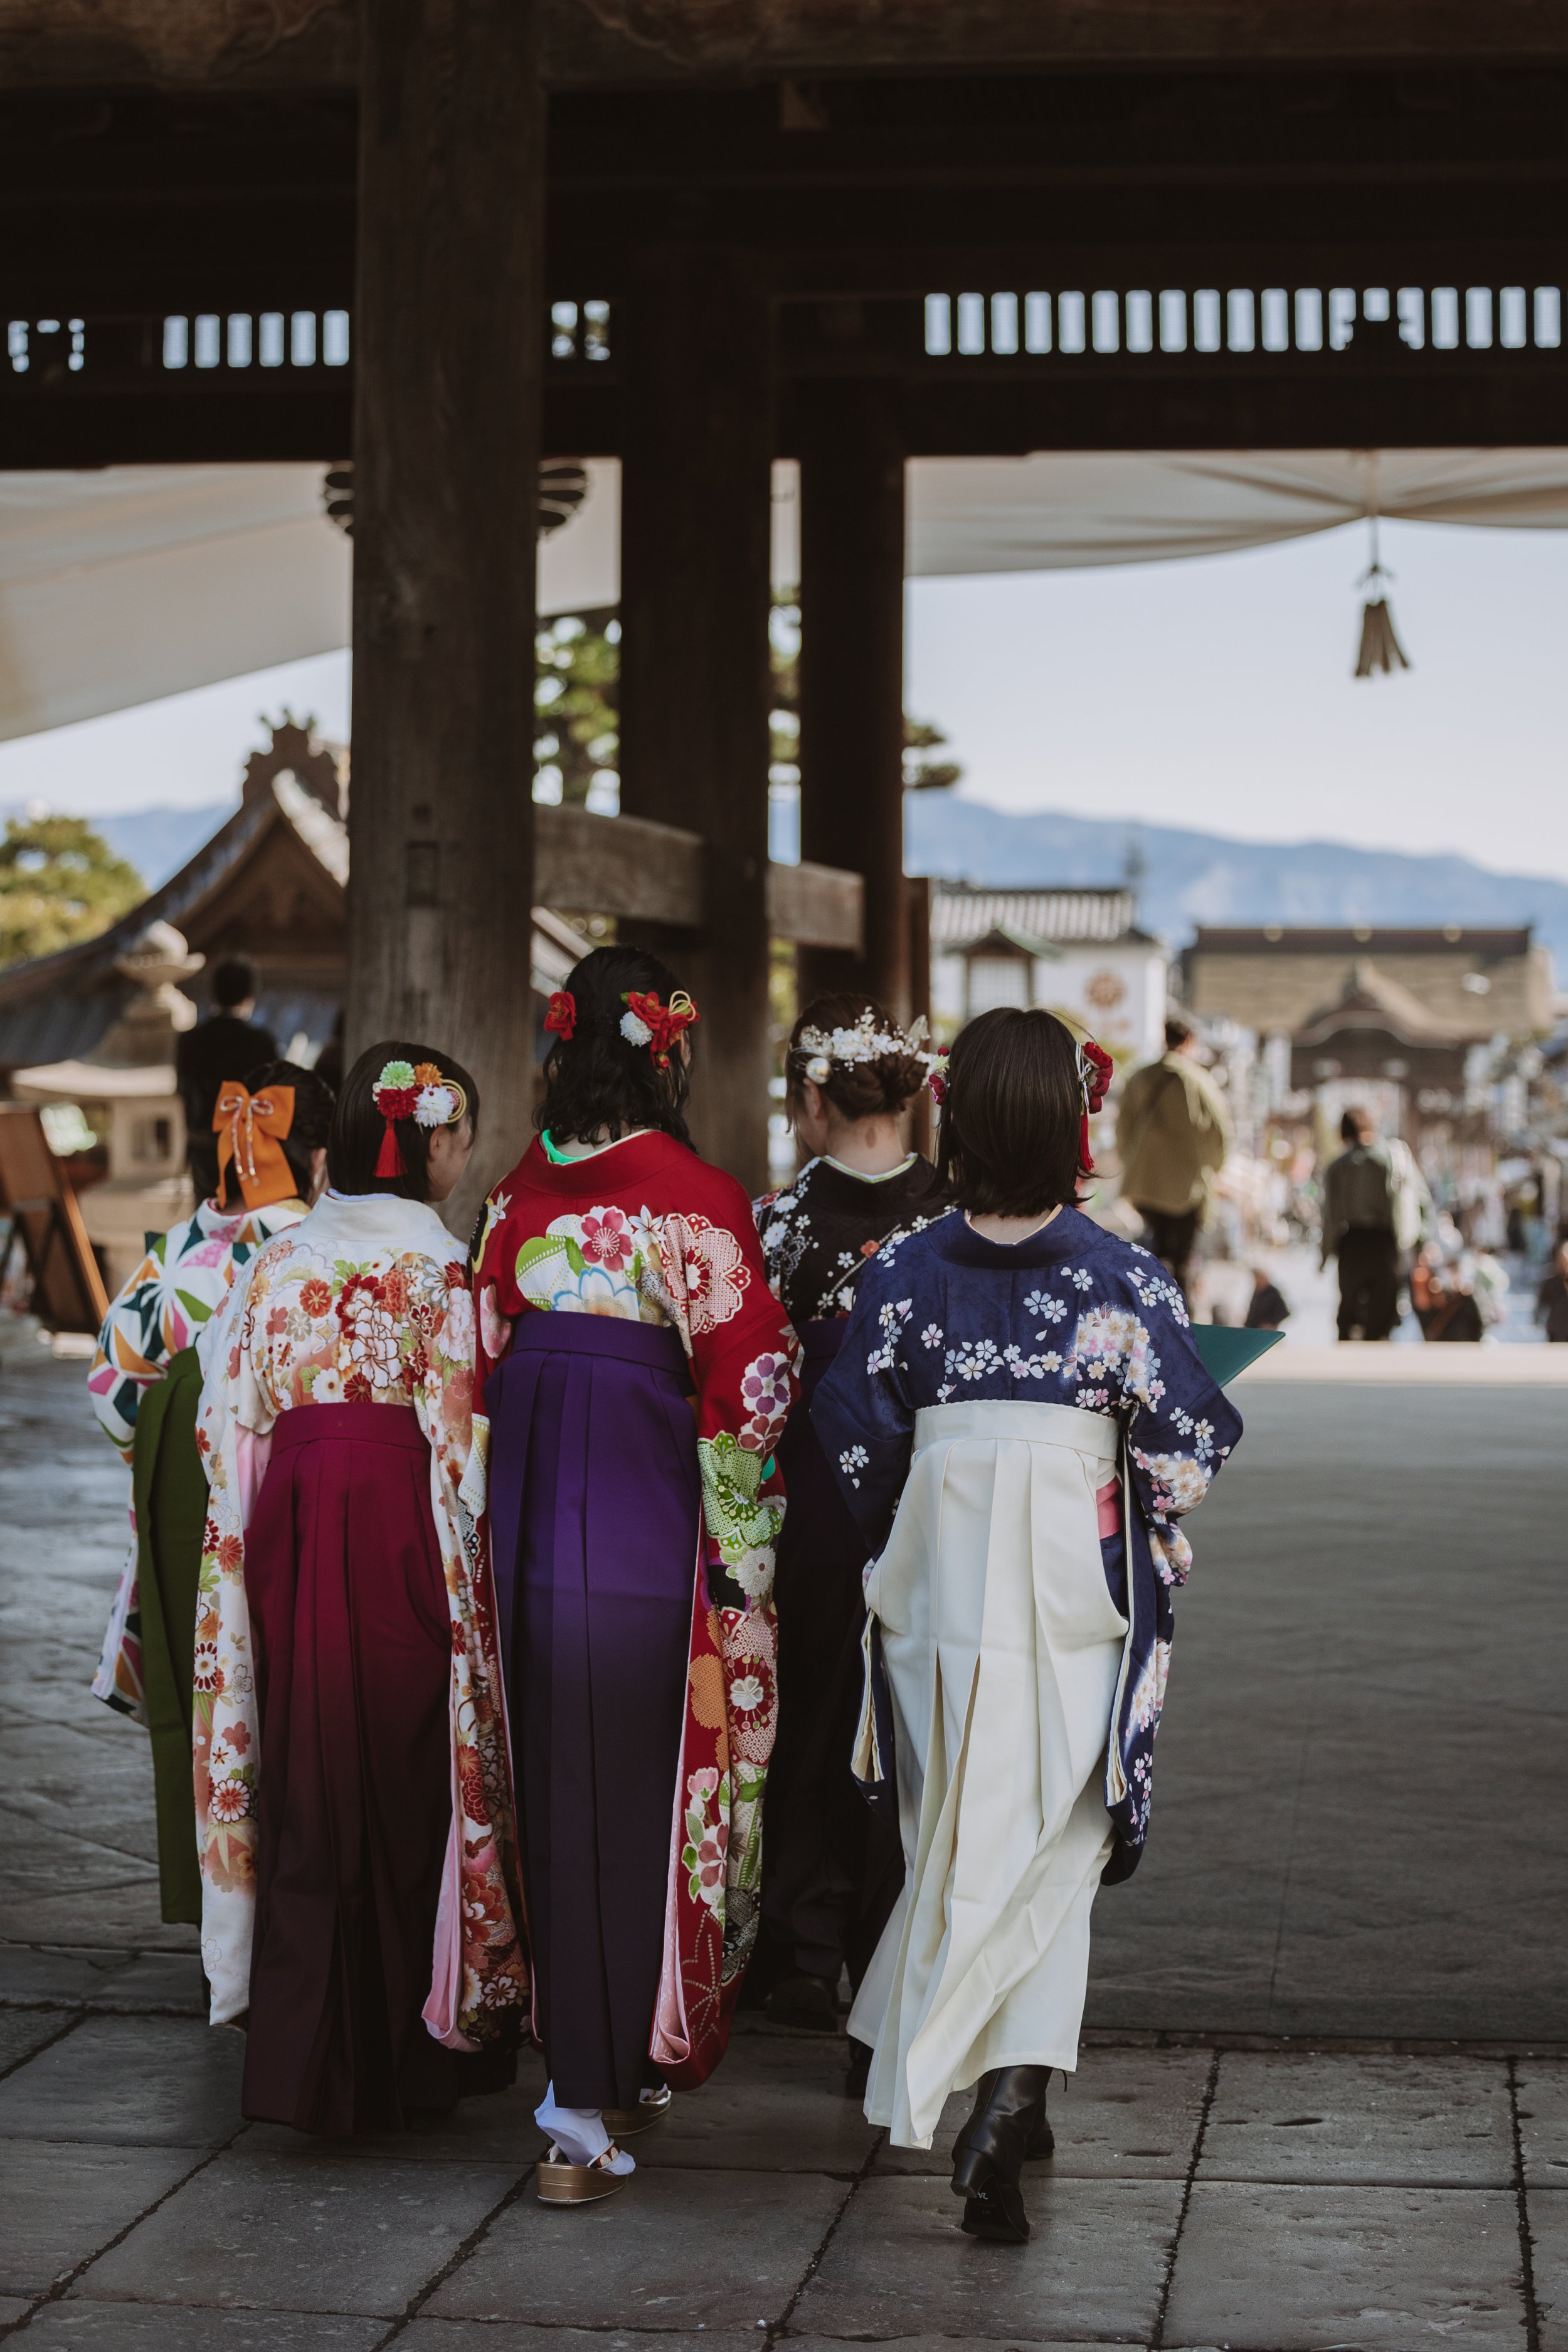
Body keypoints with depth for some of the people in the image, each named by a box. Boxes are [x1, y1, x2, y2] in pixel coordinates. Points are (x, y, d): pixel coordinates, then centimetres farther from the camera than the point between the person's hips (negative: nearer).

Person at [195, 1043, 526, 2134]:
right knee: (412, 1779, 6)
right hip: (403, 1538, -4)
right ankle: (415, 2052, 15)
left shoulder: (277, 1263, 6)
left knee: (306, 1786, 9)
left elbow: (232, 1430, 8)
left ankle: (307, 2062, 13)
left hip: (291, 1544, 4)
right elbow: (463, 1445, -9)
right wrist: (474, 1568, 0)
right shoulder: (444, 1271, -8)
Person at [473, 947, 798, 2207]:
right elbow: (746, 1380, -11)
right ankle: (600, 2098, 4)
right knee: (640, 1801, 2)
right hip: (646, 1524, -5)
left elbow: (487, 1357, 10)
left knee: (558, 1790, 14)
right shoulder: (697, 1197, -11)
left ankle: (595, 2076, 26)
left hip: (527, 1515, 5)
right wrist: (740, 1552, 0)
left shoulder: (521, 1192, 5)